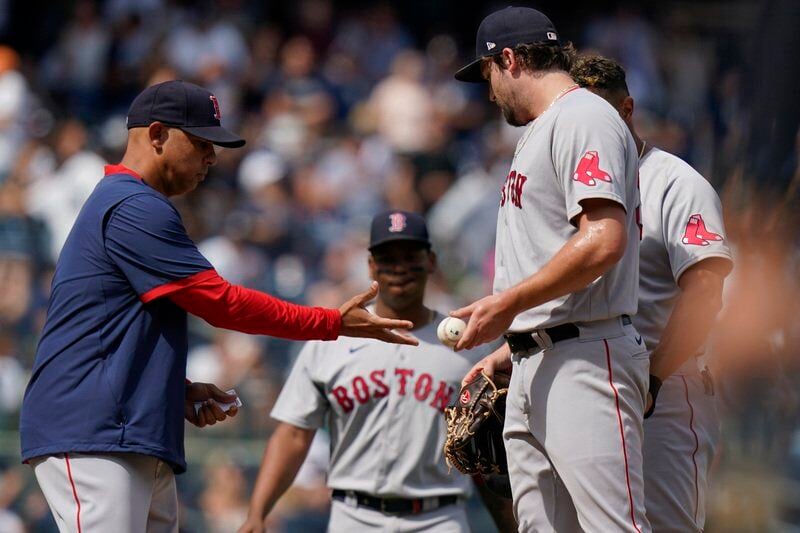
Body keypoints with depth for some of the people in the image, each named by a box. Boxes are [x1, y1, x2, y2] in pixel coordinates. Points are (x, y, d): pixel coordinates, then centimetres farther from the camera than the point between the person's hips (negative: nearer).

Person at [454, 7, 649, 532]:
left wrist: (509, 303, -16)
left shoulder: (584, 116, -7)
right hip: (534, 368, 10)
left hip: (586, 359, -10)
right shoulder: (539, 132, 23)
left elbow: (604, 242, -20)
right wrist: (511, 348, 18)